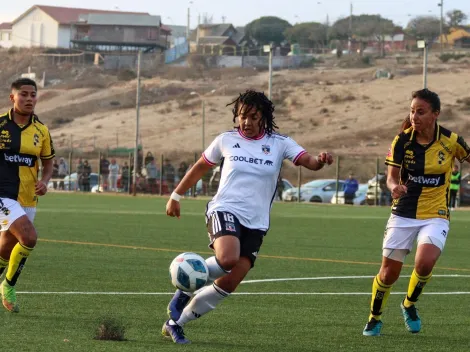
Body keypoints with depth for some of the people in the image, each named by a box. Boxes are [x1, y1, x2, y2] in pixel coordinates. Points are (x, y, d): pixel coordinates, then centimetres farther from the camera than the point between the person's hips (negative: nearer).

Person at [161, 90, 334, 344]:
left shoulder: (279, 144, 5)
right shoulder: (226, 140, 5)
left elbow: (308, 161, -8)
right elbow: (200, 168, 18)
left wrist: (320, 160, -31)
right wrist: (176, 196, 21)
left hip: (256, 222, 2)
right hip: (225, 209, -2)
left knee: (229, 283, -5)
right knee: (227, 259, -33)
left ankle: (175, 323, 11)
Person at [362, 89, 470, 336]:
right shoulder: (402, 141, -9)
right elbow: (392, 177, -5)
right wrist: (394, 187, -27)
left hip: (435, 216, -1)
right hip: (403, 214, 1)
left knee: (425, 262, -25)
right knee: (389, 272, 2)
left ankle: (410, 304, 5)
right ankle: (374, 318, 29)